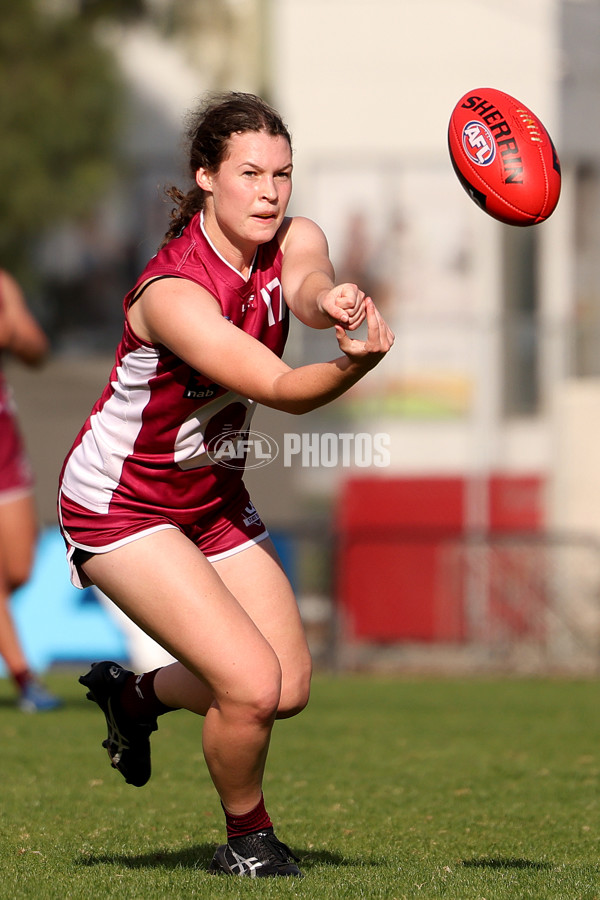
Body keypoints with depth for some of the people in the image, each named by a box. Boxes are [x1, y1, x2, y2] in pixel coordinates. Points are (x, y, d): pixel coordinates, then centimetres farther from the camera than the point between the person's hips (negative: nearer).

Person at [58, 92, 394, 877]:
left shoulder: (293, 242, -9)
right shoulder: (173, 292, -30)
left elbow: (310, 285, -34)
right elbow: (283, 389, -38)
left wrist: (336, 301, -59)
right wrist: (354, 364, -59)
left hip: (212, 495, 8)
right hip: (120, 507, -7)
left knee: (290, 687, 7)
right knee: (252, 684, -18)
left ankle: (135, 694, 34)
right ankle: (247, 839, 10)